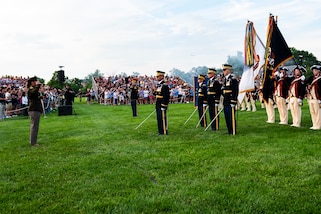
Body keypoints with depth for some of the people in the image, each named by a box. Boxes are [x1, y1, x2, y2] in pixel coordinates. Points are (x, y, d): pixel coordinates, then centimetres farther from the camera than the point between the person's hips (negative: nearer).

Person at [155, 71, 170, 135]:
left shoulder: (164, 85, -14)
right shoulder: (158, 85, 15)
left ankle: (164, 131, 3)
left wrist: (163, 106, -20)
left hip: (162, 105, -9)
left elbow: (166, 97, -18)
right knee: (159, 118, 12)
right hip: (158, 105, 9)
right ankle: (160, 131, 20)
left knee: (162, 118, -4)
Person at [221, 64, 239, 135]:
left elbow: (235, 92, -14)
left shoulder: (233, 79, -10)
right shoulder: (224, 79, 15)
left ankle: (233, 132, 4)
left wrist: (233, 102, -17)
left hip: (231, 102, -8)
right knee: (227, 117, 12)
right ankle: (229, 131, 21)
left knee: (232, 117, -3)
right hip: (225, 102, 8)